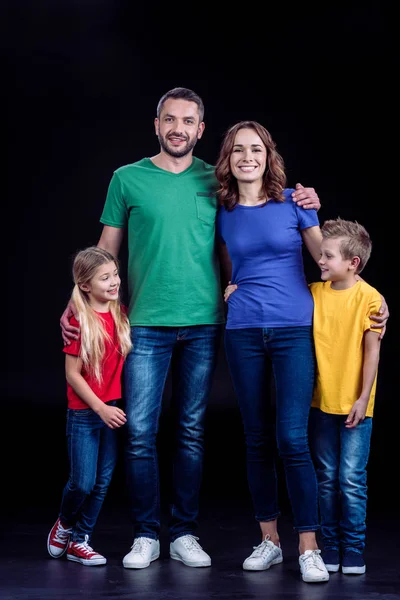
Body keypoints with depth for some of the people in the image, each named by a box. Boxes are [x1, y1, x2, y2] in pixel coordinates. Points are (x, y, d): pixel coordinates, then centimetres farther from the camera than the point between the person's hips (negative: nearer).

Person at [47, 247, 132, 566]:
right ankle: (64, 524, 26)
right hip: (84, 414, -5)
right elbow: (72, 374, -11)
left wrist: (116, 406, 5)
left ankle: (79, 541, 20)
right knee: (83, 482, -4)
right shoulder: (80, 322, -12)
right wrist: (100, 408, -14)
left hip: (112, 411, 5)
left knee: (103, 482, 6)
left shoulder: (122, 314, 3)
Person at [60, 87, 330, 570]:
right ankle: (145, 535, 9)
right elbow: (106, 250, 8)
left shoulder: (217, 182, 9)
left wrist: (301, 205, 2)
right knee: (139, 431, -4)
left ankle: (183, 534, 16)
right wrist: (75, 305, 1)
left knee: (192, 432, 6)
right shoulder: (128, 179, 4)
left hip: (203, 324, 2)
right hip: (146, 325, -1)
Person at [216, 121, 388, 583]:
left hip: (295, 329, -3)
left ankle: (309, 549, -4)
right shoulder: (223, 214, 8)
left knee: (291, 439, -11)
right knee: (257, 439, 6)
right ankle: (269, 541, 17)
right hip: (244, 332, 3)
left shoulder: (294, 201, 1)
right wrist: (229, 289, 3)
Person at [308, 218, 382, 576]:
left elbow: (372, 352, -8)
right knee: (327, 478, 10)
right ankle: (330, 548, 18)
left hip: (355, 406, -4)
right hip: (321, 402, 4)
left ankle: (353, 551, 9)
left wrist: (362, 399, -10)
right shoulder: (314, 292, 4)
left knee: (351, 479, -2)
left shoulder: (369, 298, -9)